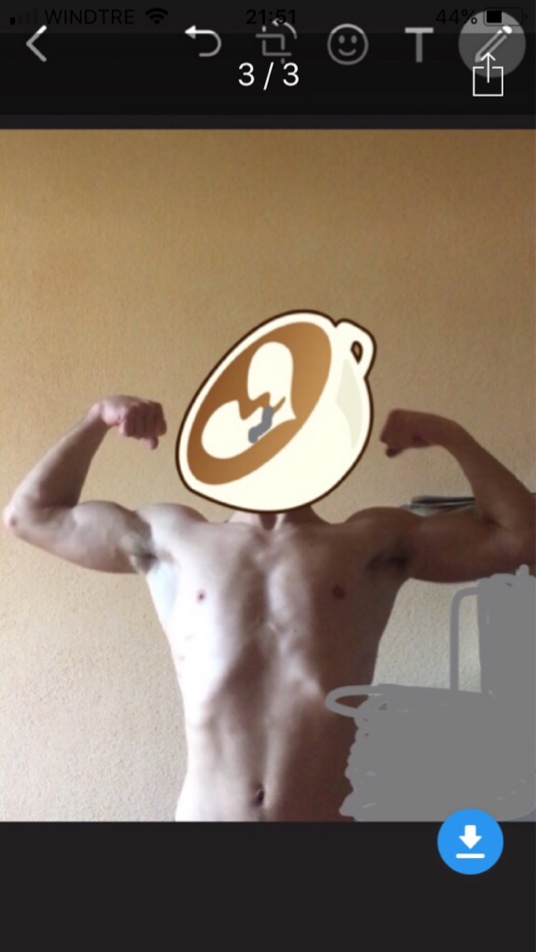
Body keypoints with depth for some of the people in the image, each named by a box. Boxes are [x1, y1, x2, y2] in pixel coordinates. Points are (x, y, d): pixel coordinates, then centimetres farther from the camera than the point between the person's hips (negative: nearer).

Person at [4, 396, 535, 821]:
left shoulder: (374, 541, 8)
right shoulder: (171, 539, 11)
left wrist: (448, 434, 5)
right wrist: (97, 419, 12)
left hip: (337, 813, 0)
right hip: (207, 815, 1)